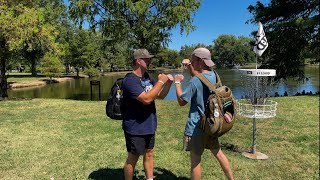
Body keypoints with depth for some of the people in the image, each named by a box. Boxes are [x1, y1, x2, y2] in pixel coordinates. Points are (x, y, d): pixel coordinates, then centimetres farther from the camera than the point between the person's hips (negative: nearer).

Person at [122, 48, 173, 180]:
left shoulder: (147, 77, 6)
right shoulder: (130, 80, -20)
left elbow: (160, 95, 12)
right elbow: (146, 99, -31)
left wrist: (168, 82, -5)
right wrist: (160, 82, -22)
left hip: (149, 126, 8)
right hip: (135, 128, -8)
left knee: (149, 154, 18)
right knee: (133, 158, 8)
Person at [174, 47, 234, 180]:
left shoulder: (195, 82, -22)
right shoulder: (212, 75, 1)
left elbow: (181, 101, -14)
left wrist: (177, 82, -4)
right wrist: (189, 66, 7)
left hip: (197, 127, -8)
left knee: (195, 160, 6)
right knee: (218, 153, 22)